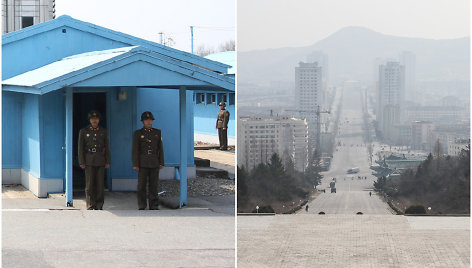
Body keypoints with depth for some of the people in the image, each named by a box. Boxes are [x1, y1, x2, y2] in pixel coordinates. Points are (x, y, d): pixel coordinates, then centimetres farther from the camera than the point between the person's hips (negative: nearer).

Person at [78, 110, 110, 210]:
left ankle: (99, 205, 8)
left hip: (100, 161, 2)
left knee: (100, 183, -1)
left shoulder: (103, 131, 9)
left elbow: (107, 147, 10)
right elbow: (80, 148, 1)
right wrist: (81, 162, -6)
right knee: (89, 184, -4)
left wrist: (108, 162, 4)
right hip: (89, 161, -1)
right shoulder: (83, 131, 4)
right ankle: (90, 206, -1)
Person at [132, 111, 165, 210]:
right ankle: (141, 206, 2)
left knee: (154, 185, 2)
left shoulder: (157, 132, 11)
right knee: (141, 185, -4)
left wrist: (161, 163, 6)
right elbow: (135, 150, 0)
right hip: (142, 164, -2)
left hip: (154, 164, 2)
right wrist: (135, 164, -7)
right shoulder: (138, 133, 4)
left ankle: (154, 206, 6)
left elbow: (160, 148, 12)